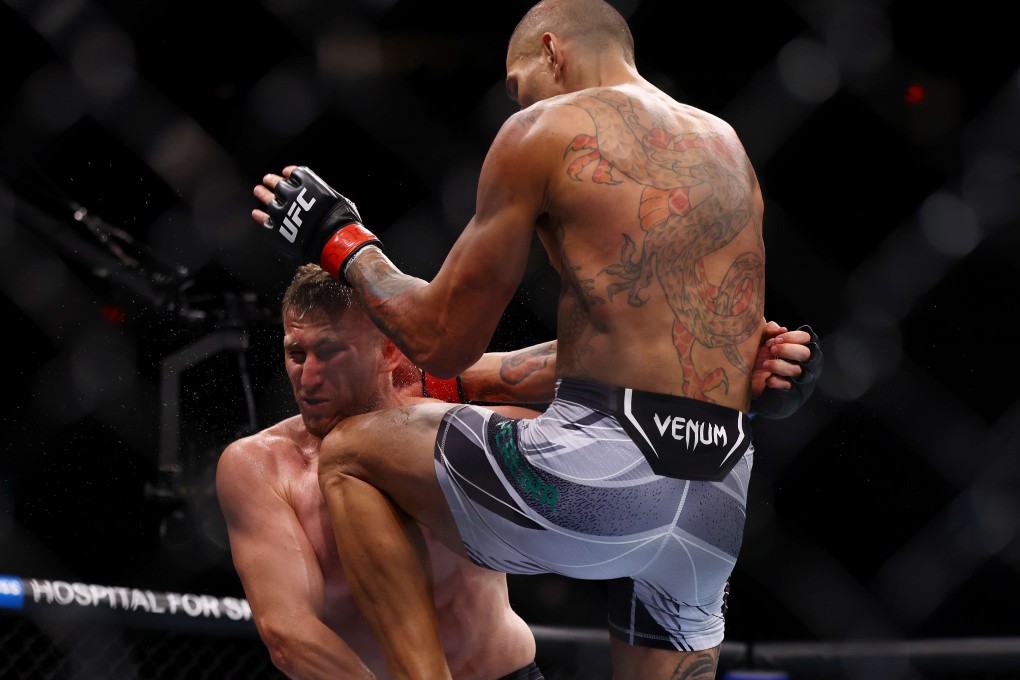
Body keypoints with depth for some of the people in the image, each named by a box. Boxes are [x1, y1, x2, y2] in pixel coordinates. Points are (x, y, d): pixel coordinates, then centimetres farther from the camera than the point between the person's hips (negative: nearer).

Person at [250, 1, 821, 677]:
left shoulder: (545, 129, 2)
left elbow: (441, 340, 4)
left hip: (607, 471, -6)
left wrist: (342, 242, 22)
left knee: (349, 455, 14)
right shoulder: (728, 145, 21)